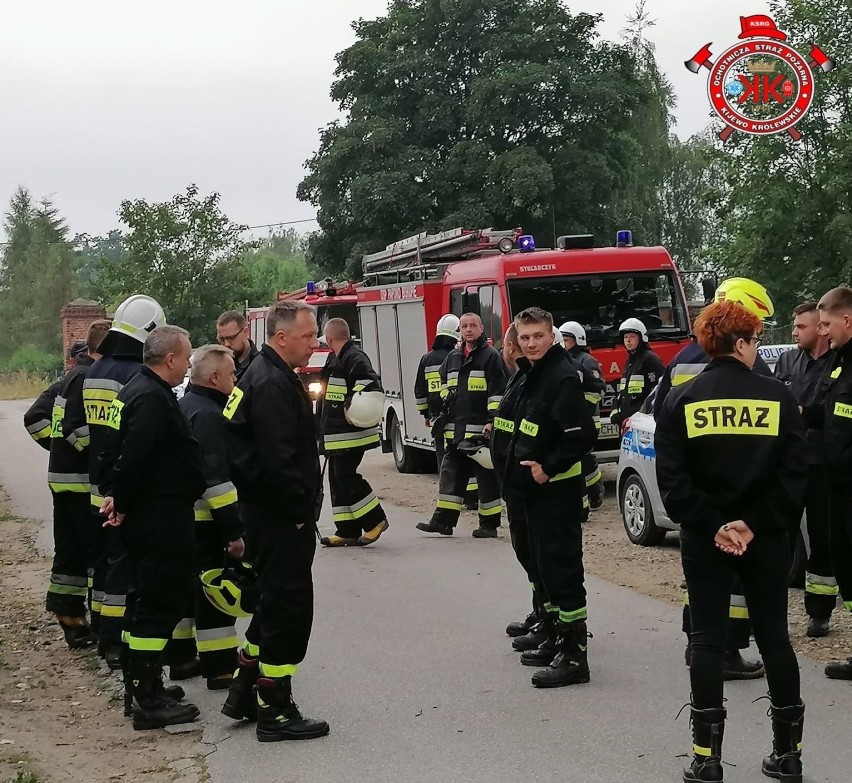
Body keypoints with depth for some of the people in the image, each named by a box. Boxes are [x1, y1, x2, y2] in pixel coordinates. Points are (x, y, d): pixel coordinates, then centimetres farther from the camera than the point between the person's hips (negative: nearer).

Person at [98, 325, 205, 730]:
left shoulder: (136, 390, 14)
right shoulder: (153, 399, -20)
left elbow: (123, 454, 18)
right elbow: (133, 459, -26)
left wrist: (117, 497, 13)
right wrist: (122, 503, -14)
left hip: (144, 516, 11)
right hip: (161, 520, -11)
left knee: (146, 599, 18)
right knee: (161, 602, -7)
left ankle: (140, 688, 27)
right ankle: (147, 701, -5)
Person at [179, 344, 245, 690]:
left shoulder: (184, 407, 14)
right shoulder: (209, 415, -18)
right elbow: (216, 478, -24)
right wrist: (234, 531, -22)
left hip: (182, 516, 10)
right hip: (206, 520, -10)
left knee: (190, 588, 17)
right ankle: (220, 667, -4)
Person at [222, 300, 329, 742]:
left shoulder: (265, 376, 14)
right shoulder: (273, 385, -20)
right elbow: (278, 461, -27)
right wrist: (302, 509, -17)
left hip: (267, 513, 11)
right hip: (281, 519, -11)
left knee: (275, 603, 19)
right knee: (288, 608, -4)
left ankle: (244, 694, 26)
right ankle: (275, 713, 3)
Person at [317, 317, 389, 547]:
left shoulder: (354, 358, -14)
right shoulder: (336, 359, 19)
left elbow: (369, 383, -28)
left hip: (350, 433, -11)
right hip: (336, 434, 11)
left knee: (346, 477, -11)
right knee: (338, 480, 9)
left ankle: (375, 520, -2)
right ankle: (347, 531, 12)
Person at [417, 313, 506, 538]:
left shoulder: (491, 357, -4)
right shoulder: (453, 357, 15)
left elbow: (498, 392, -10)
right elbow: (445, 388, 26)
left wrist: (492, 421, -18)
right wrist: (442, 418, 20)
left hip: (481, 430, -6)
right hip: (456, 431, 7)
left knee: (487, 477, 0)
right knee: (450, 475, 7)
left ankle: (489, 524, 6)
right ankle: (443, 520, 11)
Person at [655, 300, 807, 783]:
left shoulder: (683, 401, -1)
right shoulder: (777, 397, -4)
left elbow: (672, 478, -9)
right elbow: (794, 475, -10)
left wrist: (712, 526, -10)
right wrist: (757, 525, -11)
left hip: (704, 540, 0)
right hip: (767, 540, 0)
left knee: (708, 639, 5)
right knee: (774, 636, 11)